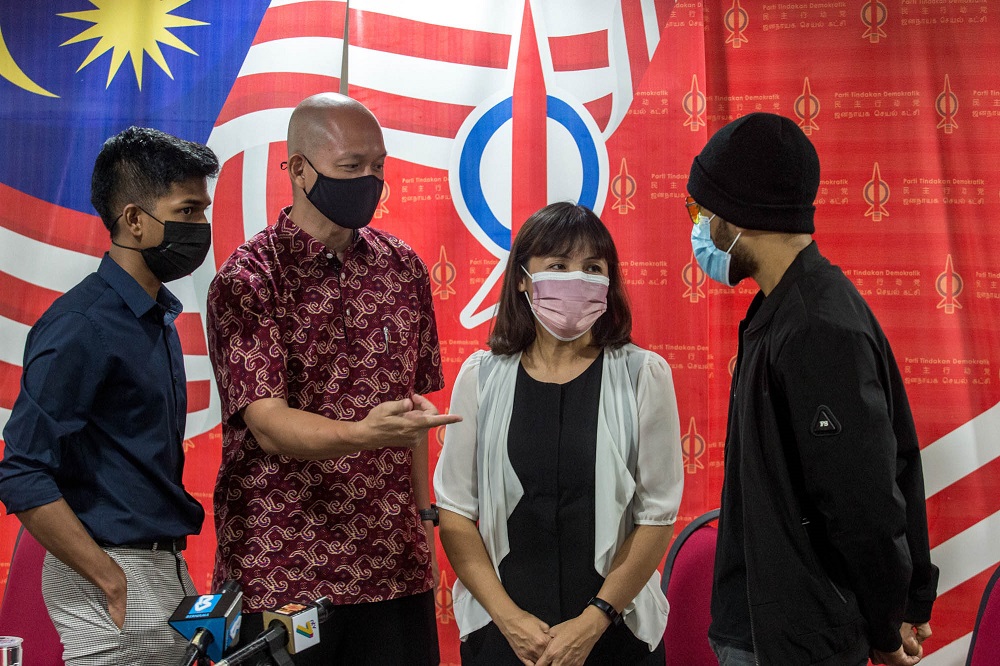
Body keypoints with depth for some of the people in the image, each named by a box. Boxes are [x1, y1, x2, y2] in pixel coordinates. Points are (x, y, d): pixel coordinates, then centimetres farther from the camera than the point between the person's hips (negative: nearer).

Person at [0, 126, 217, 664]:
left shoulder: (158, 316, 10)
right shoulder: (80, 326, -17)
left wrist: (168, 574, 12)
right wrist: (113, 581, -18)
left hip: (166, 571, 8)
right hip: (111, 579, -8)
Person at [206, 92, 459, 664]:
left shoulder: (403, 268, 6)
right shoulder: (247, 280, -9)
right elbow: (268, 424, -18)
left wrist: (423, 520, 9)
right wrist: (363, 433, -36)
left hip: (394, 564, 4)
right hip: (281, 570, -4)